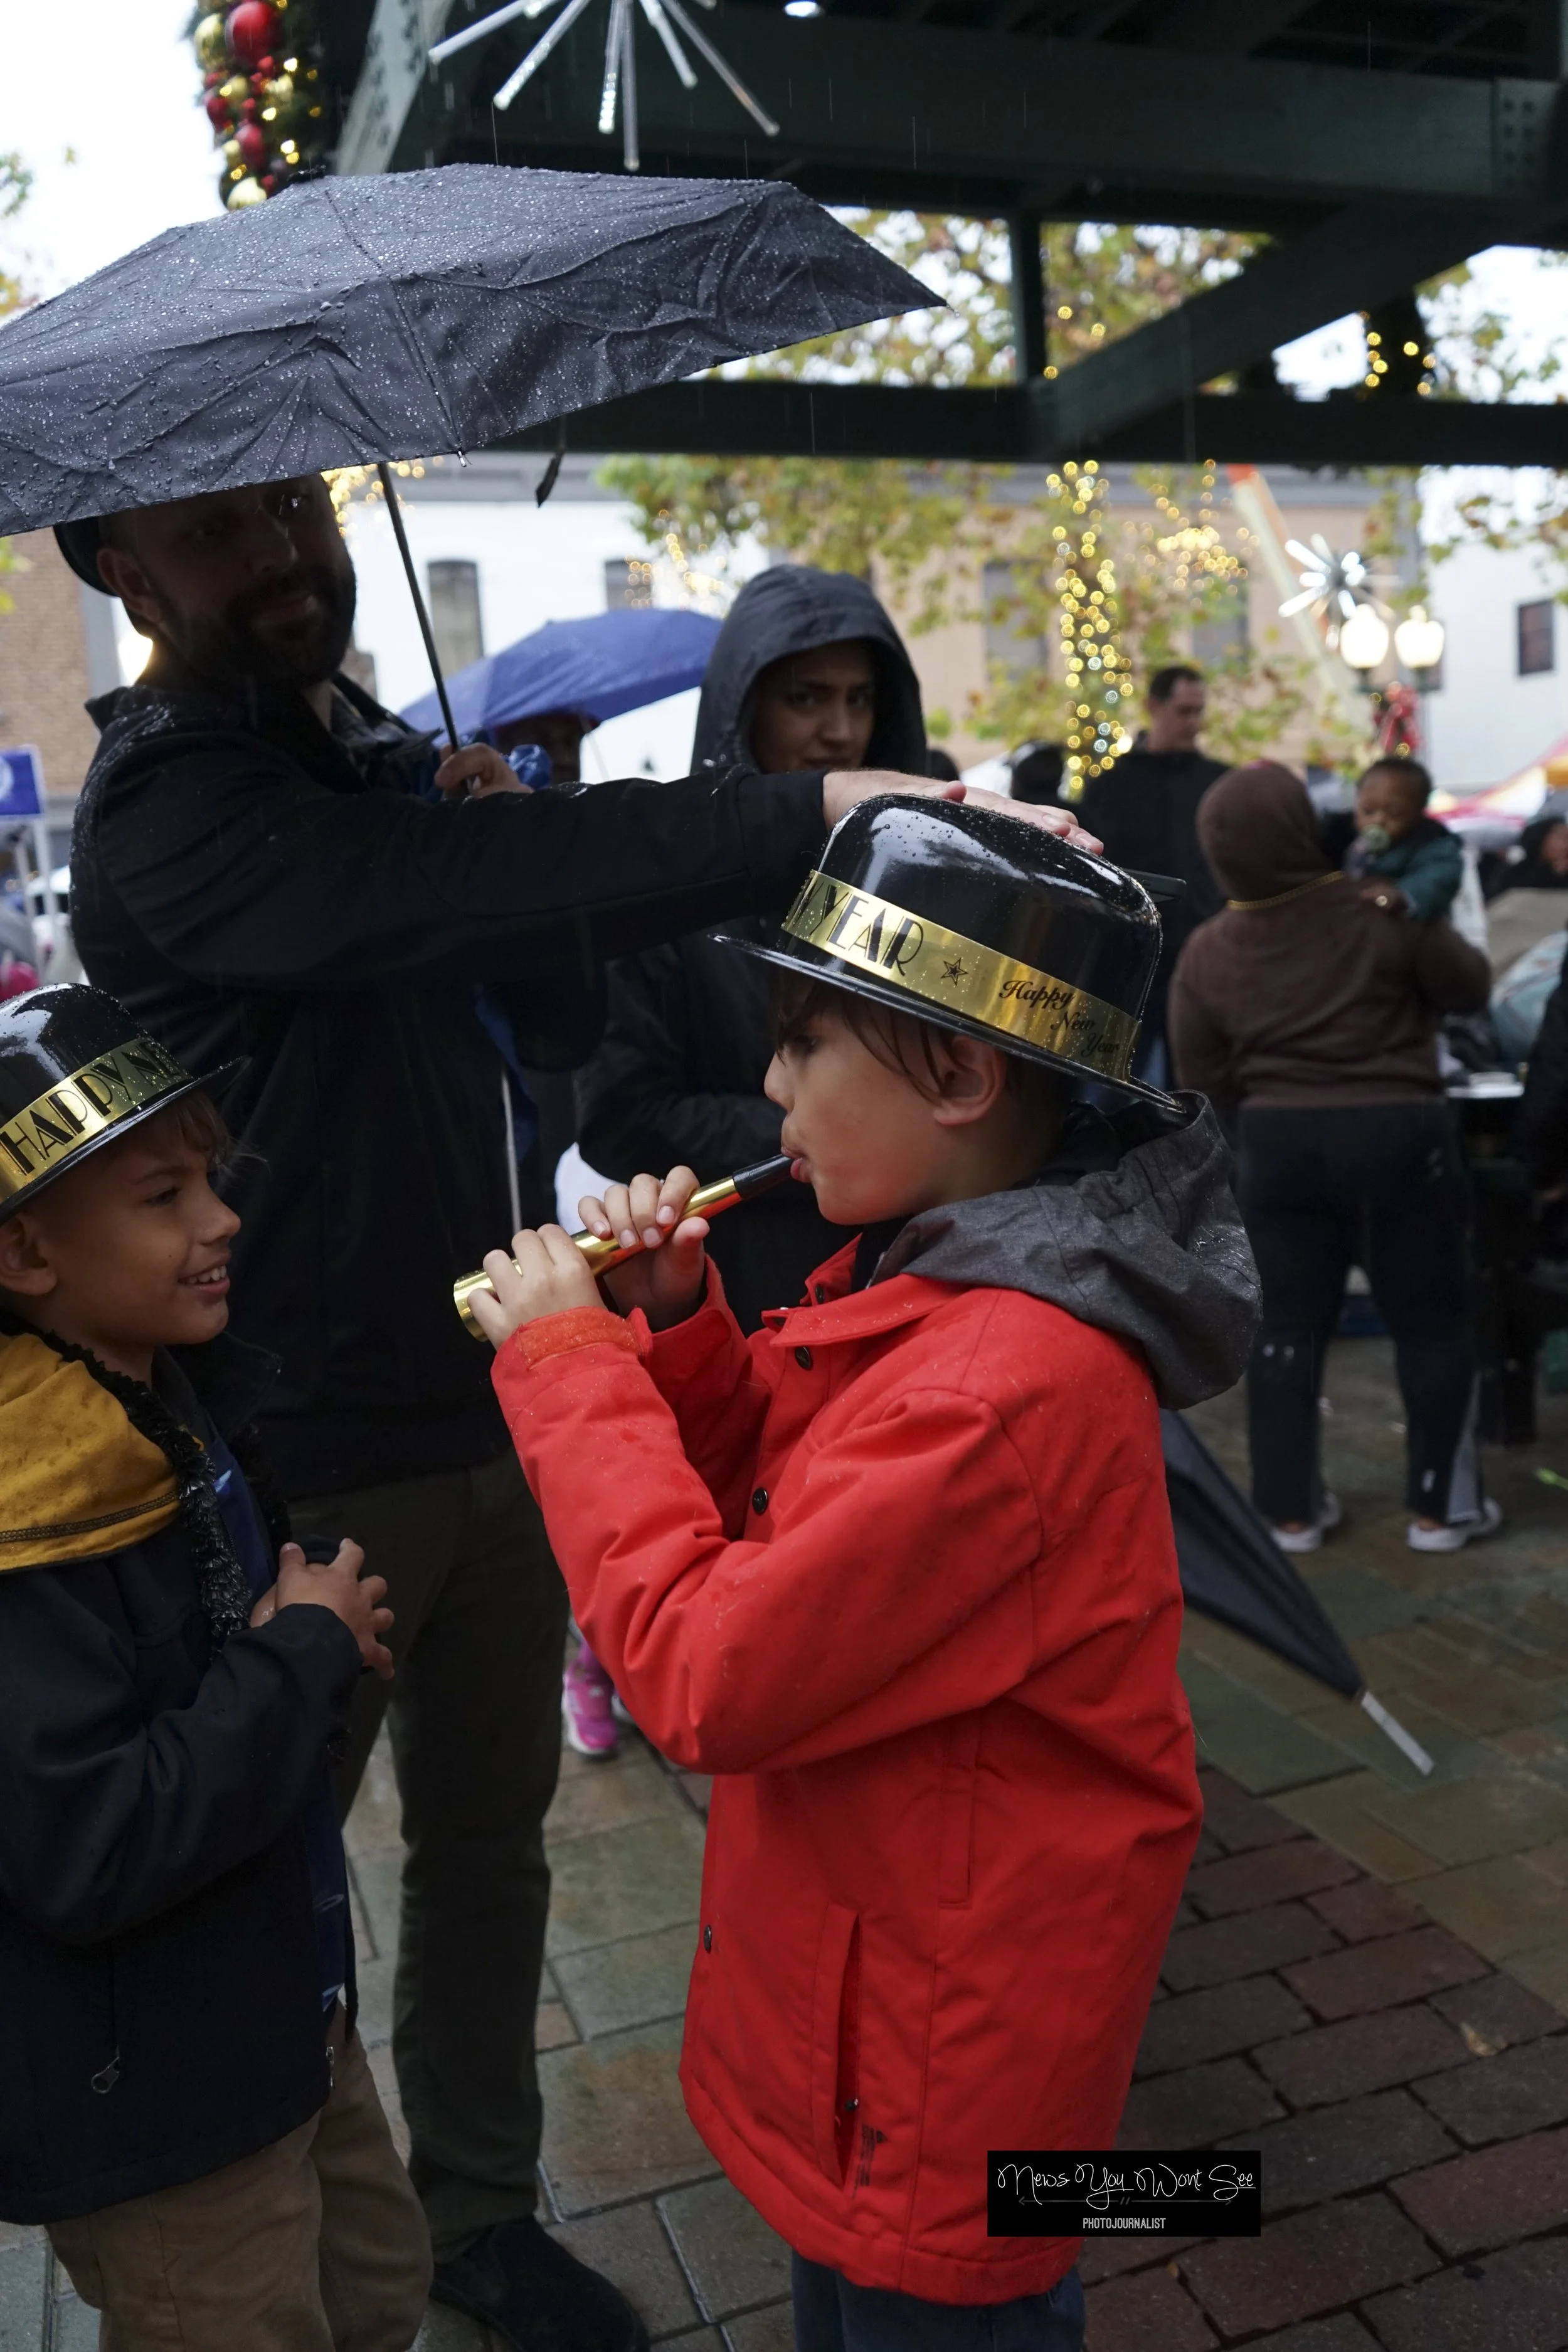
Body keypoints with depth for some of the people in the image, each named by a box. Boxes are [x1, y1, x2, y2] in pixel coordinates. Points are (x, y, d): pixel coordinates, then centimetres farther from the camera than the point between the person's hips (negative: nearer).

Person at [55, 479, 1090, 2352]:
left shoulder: (383, 759, 10)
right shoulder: (165, 806, -17)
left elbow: (557, 1022, 10)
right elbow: (418, 901, -37)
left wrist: (497, 849, -9)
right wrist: (812, 811, -44)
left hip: (490, 1410, 7)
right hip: (314, 1463, -7)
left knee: (489, 1842, 18)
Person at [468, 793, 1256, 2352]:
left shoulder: (1011, 1388, -34)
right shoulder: (922, 1267, -3)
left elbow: (707, 1678, -32)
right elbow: (773, 1488, 7)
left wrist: (571, 1362, -24)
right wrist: (672, 1320, -10)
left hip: (942, 2061, -8)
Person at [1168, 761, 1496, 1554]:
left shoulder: (1206, 953, -2)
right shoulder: (1385, 914, -10)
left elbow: (1205, 1080, 3)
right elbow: (1471, 987, 3)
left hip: (1277, 1143, 3)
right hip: (1396, 1133, -3)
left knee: (1288, 1326, 11)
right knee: (1431, 1322, 10)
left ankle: (1289, 1509, 15)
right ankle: (1439, 1504, 16)